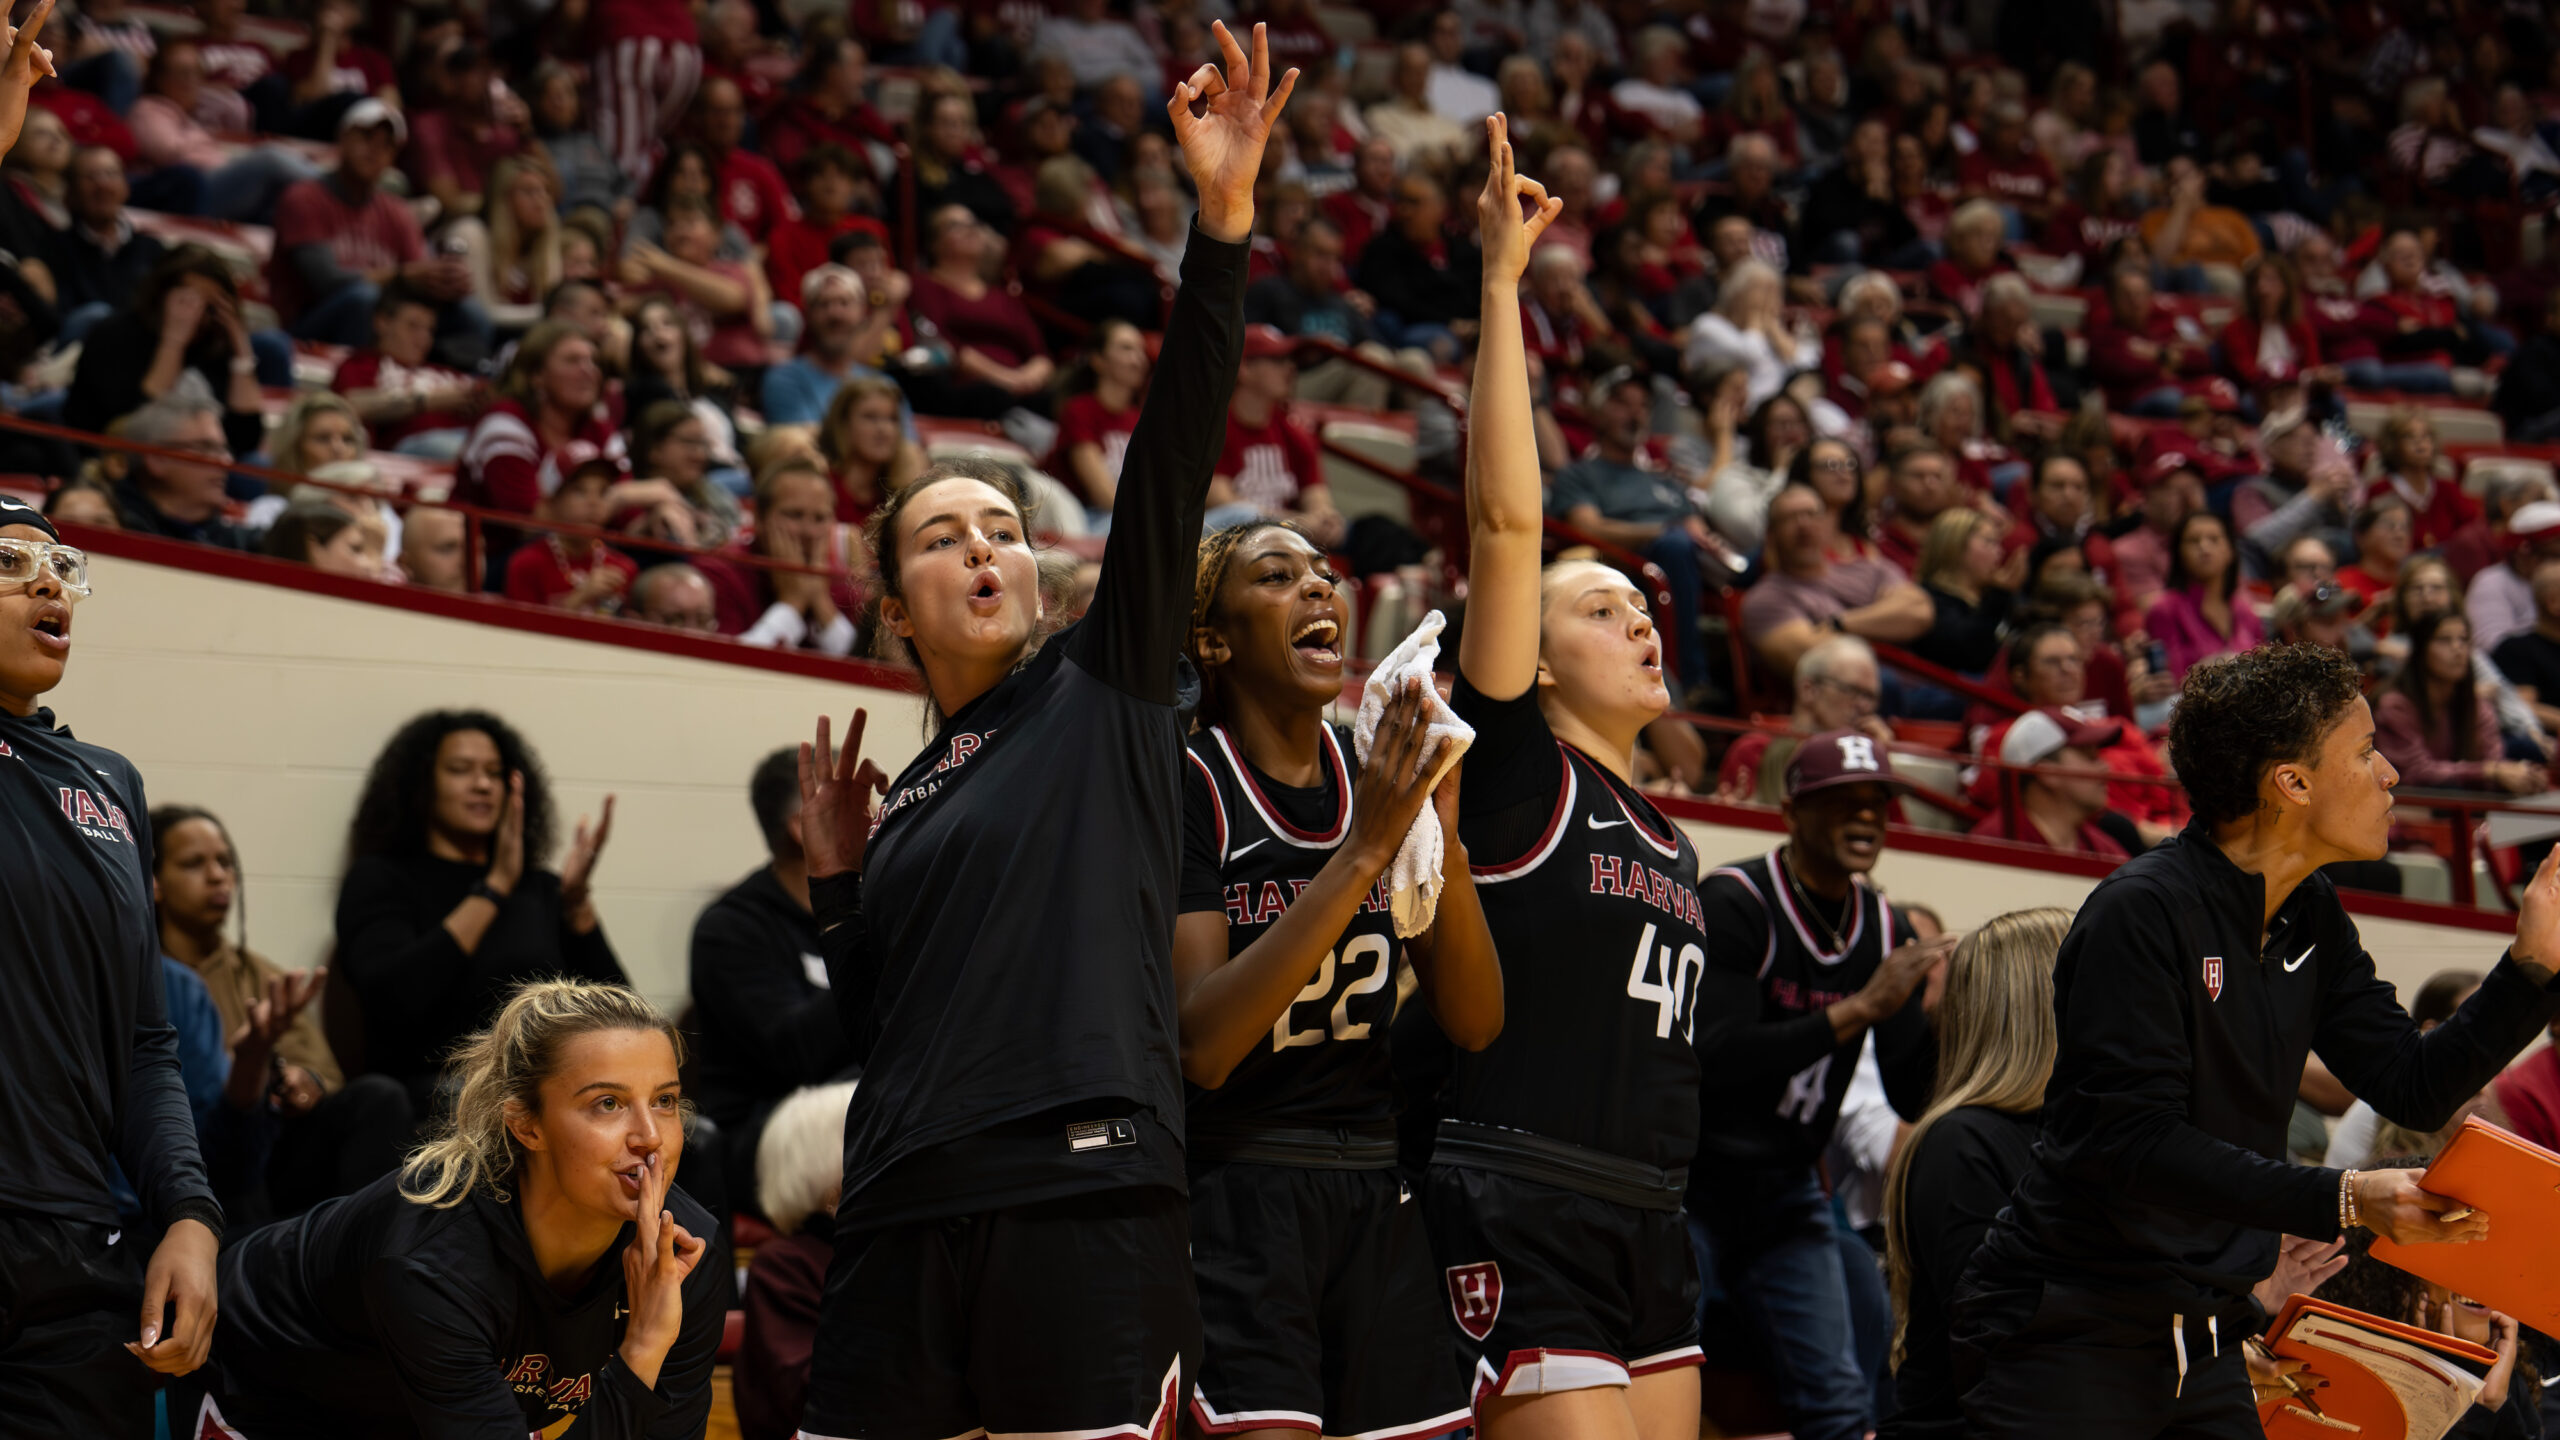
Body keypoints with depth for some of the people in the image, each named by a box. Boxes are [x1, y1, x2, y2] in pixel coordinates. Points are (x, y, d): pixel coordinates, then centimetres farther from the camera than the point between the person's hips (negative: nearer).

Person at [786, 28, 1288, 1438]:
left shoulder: (1105, 689, 9)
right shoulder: (901, 802, 21)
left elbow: (1173, 456, -4)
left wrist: (1222, 217, -14)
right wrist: (836, 885, 11)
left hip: (1090, 1212, -5)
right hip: (904, 1229, 5)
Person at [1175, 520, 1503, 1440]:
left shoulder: (1383, 778, 9)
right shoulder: (1186, 788, -7)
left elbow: (1473, 1025, 4)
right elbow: (1203, 1044, -19)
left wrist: (1445, 839, -12)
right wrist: (1362, 852, -22)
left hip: (1377, 1197, 6)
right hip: (1234, 1185, -6)